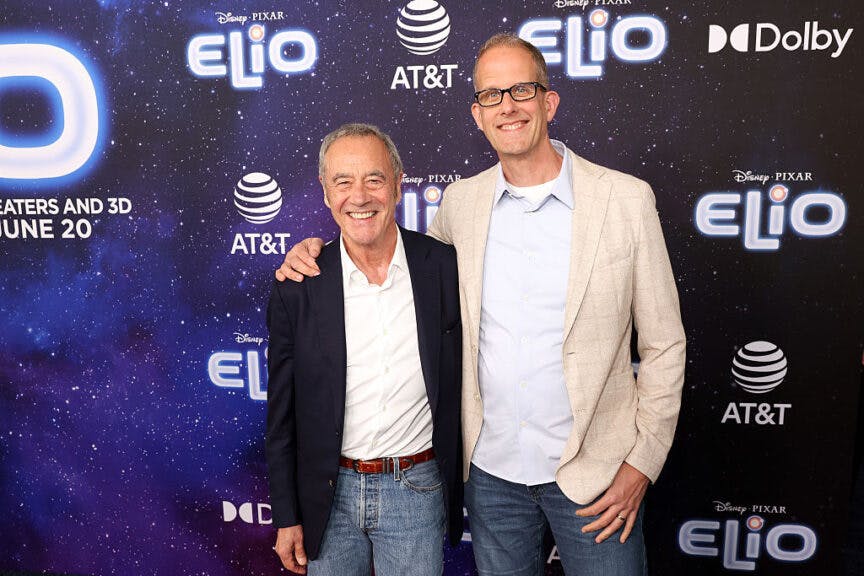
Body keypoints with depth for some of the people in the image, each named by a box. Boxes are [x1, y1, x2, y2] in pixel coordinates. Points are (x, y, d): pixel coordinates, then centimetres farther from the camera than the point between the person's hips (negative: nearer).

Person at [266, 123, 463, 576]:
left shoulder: (445, 267, -9)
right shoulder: (296, 287, -8)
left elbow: (463, 384, 2)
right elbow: (282, 415, -1)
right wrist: (286, 517, 2)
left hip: (417, 488, 0)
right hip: (329, 493, 1)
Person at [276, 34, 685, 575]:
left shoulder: (626, 199, -9)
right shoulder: (460, 201, -1)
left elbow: (664, 345, -3)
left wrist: (642, 462, -8)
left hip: (594, 470, -2)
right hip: (492, 469, 3)